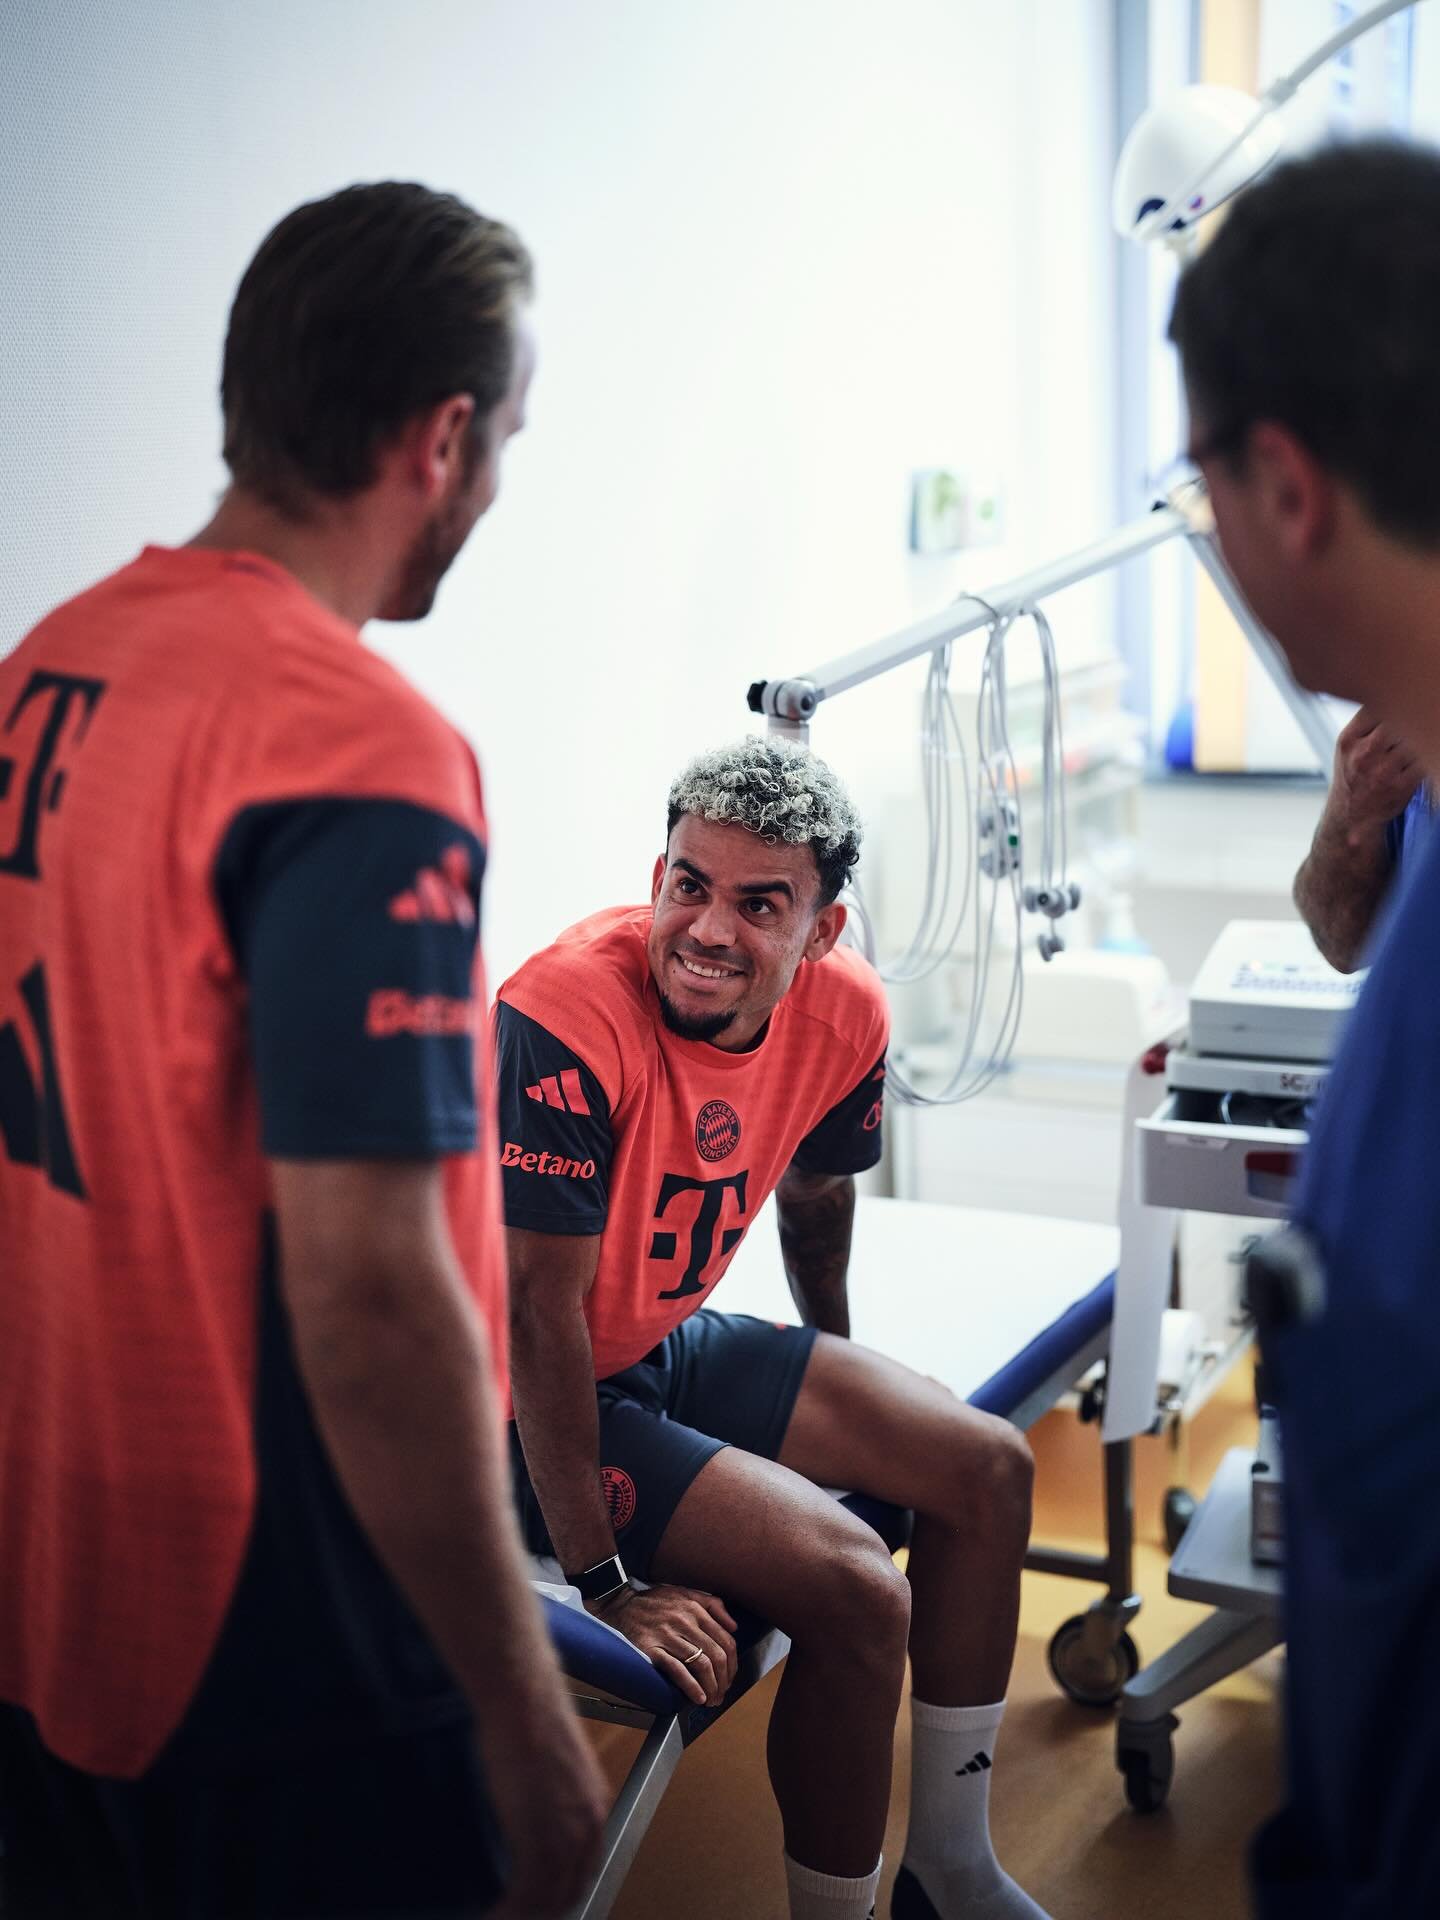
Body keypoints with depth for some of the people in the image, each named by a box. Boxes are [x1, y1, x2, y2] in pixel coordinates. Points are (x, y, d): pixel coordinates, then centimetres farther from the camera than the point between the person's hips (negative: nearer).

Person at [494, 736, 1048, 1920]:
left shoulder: (843, 1012, -10)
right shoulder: (566, 1020, -31)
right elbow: (539, 1310, -28)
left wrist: (840, 1378, 25)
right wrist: (607, 1583, -26)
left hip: (671, 1345, 8)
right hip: (525, 1397, -8)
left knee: (989, 1471, 7)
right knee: (854, 1589, -21)